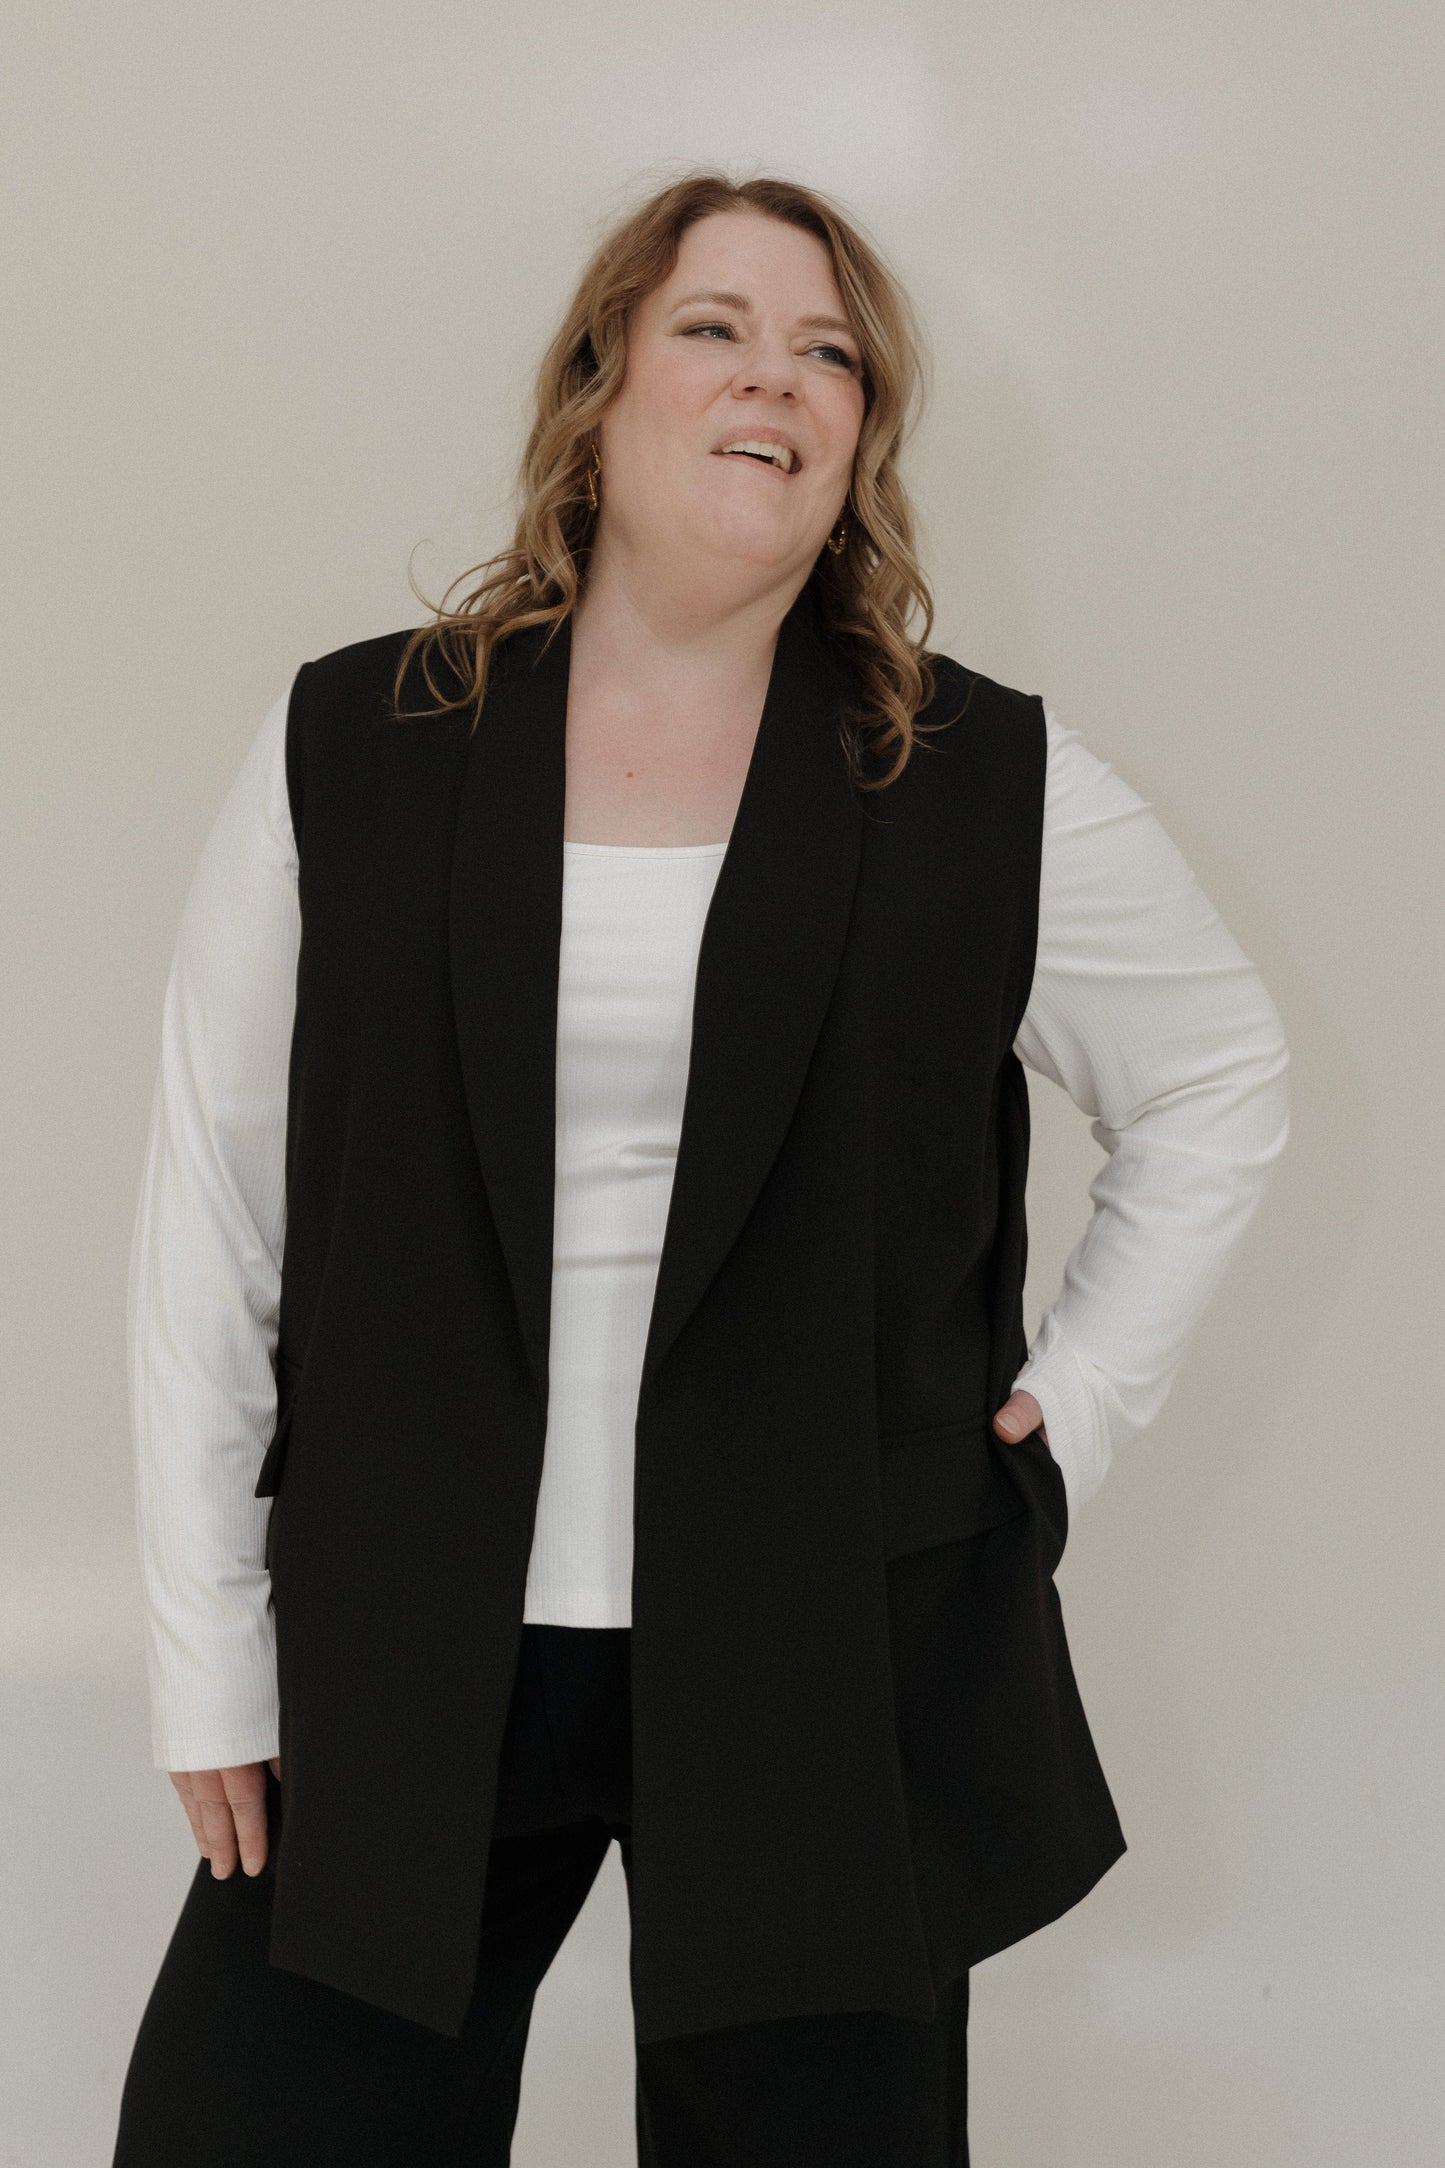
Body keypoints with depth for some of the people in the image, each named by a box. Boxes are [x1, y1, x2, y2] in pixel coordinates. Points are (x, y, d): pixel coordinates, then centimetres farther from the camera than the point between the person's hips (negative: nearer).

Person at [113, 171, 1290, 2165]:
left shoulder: (995, 790, 1)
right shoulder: (348, 752, 2)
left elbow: (1219, 1082, 16)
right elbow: (210, 1209, 4)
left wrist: (1077, 1409, 6)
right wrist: (209, 1659, 2)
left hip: (837, 1695, 0)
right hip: (400, 1681, 1)